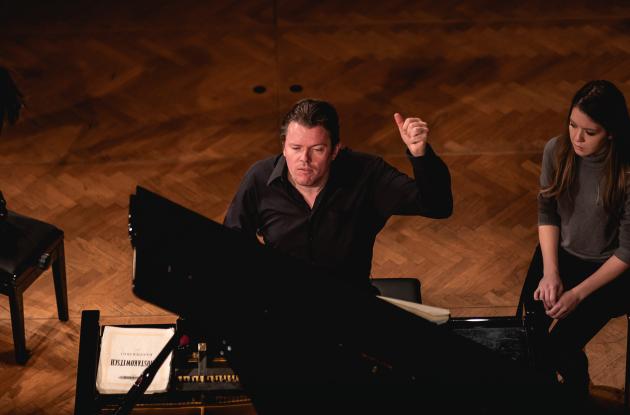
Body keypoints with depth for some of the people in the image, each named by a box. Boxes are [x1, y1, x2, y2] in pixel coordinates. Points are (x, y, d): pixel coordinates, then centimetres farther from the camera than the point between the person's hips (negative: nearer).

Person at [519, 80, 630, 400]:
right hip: (560, 253, 4)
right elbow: (547, 212, 2)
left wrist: (579, 293, -19)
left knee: (560, 347, -16)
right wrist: (550, 272, -9)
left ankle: (576, 401, 17)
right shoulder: (557, 151, -11)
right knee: (530, 338, -12)